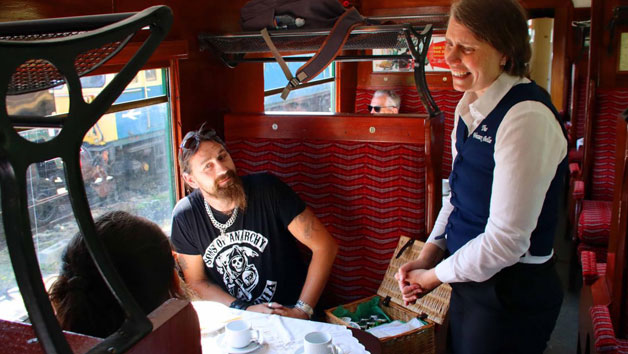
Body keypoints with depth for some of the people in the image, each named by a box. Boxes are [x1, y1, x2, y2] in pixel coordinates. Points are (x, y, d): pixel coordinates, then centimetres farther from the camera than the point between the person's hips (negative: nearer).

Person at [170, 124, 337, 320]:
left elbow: (325, 245, -11)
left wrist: (301, 311, -16)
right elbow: (196, 281, 4)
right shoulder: (185, 216, -5)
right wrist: (245, 310, -11)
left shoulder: (266, 188, -12)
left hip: (288, 311, -2)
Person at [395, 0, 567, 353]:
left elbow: (506, 239, -24)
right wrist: (427, 257, 1)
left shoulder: (527, 118, -24)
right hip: (470, 279, 8)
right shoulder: (470, 106, 3)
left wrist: (435, 276, -11)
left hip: (512, 294, -8)